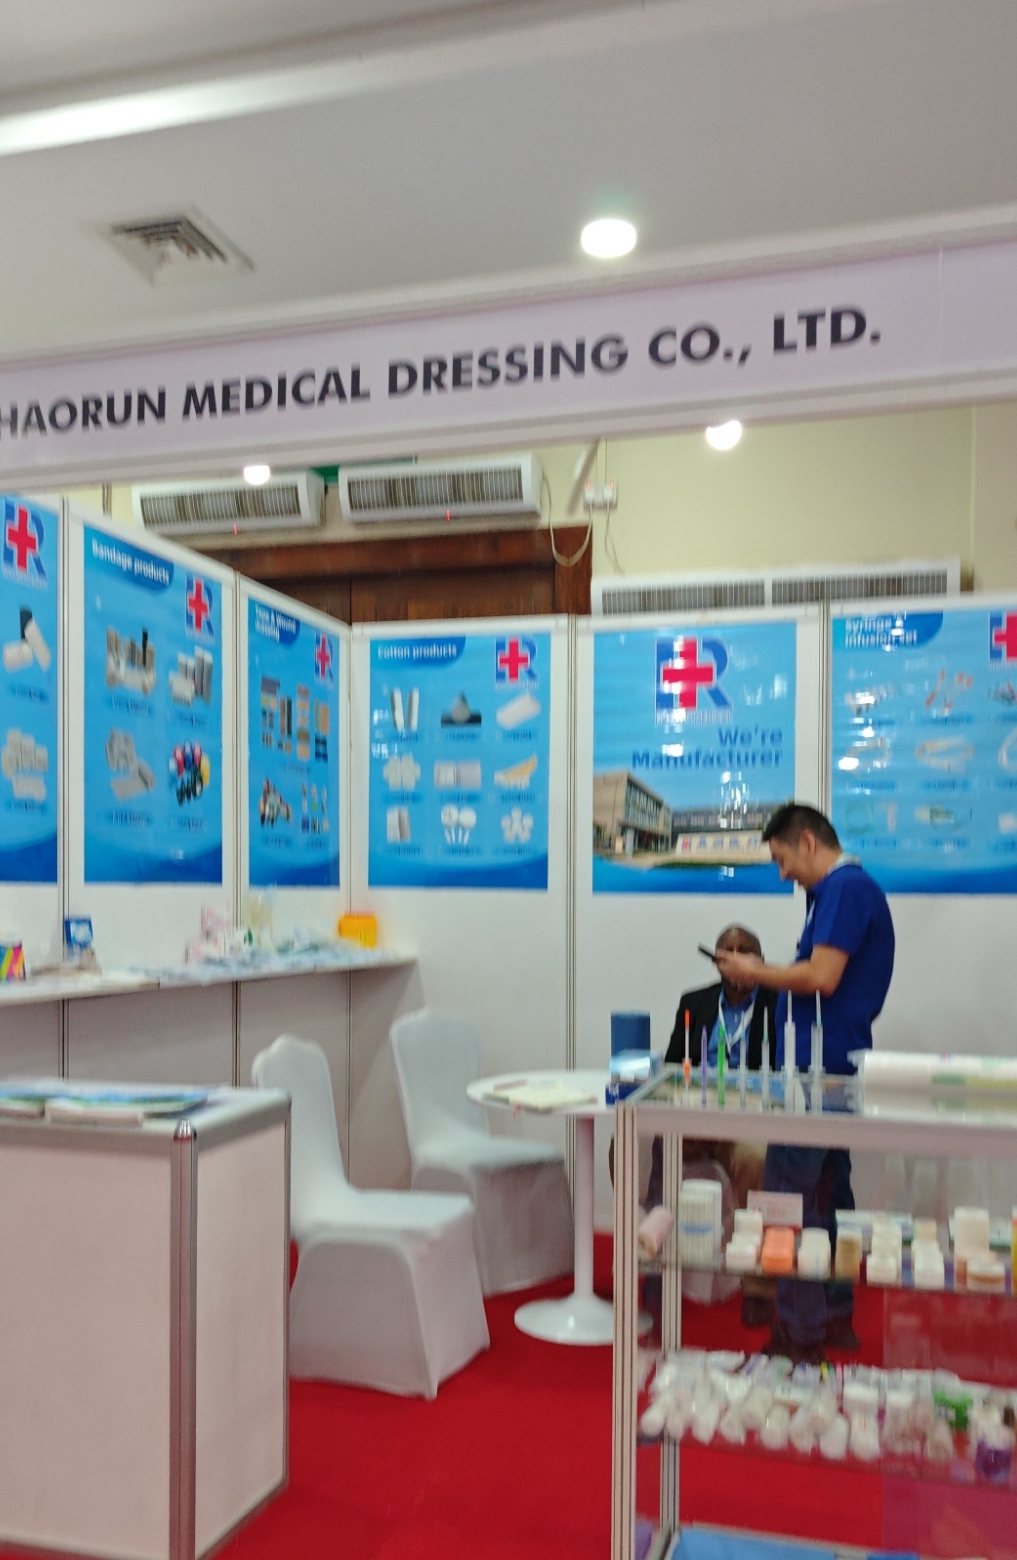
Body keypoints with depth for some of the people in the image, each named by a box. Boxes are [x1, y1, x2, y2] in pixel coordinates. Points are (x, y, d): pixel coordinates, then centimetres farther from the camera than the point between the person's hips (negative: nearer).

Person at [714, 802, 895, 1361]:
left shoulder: (845, 888, -15)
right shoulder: (850, 889, 17)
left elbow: (822, 978, -22)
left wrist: (756, 972, -8)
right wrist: (762, 973, 11)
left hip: (818, 1067, -11)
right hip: (836, 1066, 11)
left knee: (790, 1198, -6)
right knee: (828, 1193, 18)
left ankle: (799, 1335, 1)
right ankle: (834, 1318, 29)